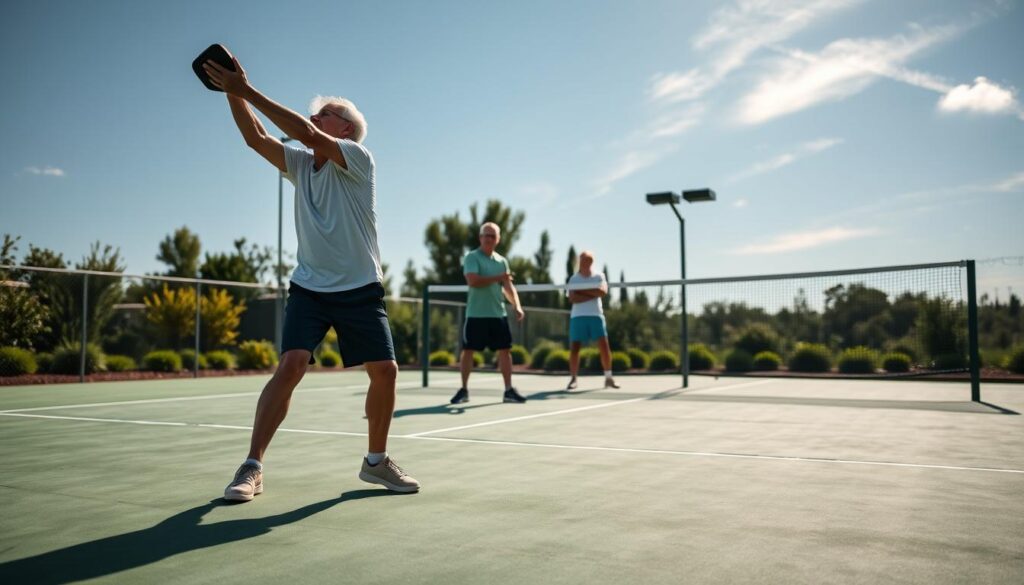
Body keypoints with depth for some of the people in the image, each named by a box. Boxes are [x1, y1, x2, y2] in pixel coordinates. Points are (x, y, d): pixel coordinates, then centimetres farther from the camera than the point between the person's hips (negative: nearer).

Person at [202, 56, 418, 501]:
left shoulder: (359, 160, -8)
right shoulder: (300, 165, 9)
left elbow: (307, 134, -21)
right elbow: (256, 138, -2)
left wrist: (248, 90, -21)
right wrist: (233, 92, -15)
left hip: (360, 290, -2)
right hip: (309, 288, 3)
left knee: (385, 371, -4)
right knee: (289, 367, -14)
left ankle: (376, 461, 17)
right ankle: (252, 467, -7)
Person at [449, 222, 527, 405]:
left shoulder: (502, 261, 12)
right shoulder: (472, 257, -5)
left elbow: (508, 286, 10)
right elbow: (473, 281, -19)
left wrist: (516, 305, -5)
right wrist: (497, 277, -19)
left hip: (498, 314, 5)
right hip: (476, 314, -4)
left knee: (504, 350, 2)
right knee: (468, 350, 1)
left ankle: (509, 390, 8)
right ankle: (463, 390, 12)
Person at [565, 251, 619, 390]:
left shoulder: (599, 277, 7)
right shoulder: (574, 279, 5)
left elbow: (603, 291, -13)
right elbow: (572, 298, -10)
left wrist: (583, 290, -13)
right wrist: (593, 294, -12)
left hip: (596, 315, 0)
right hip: (578, 316, 0)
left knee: (604, 346, -6)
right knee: (574, 348, -3)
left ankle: (608, 378, 5)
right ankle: (573, 379, 7)